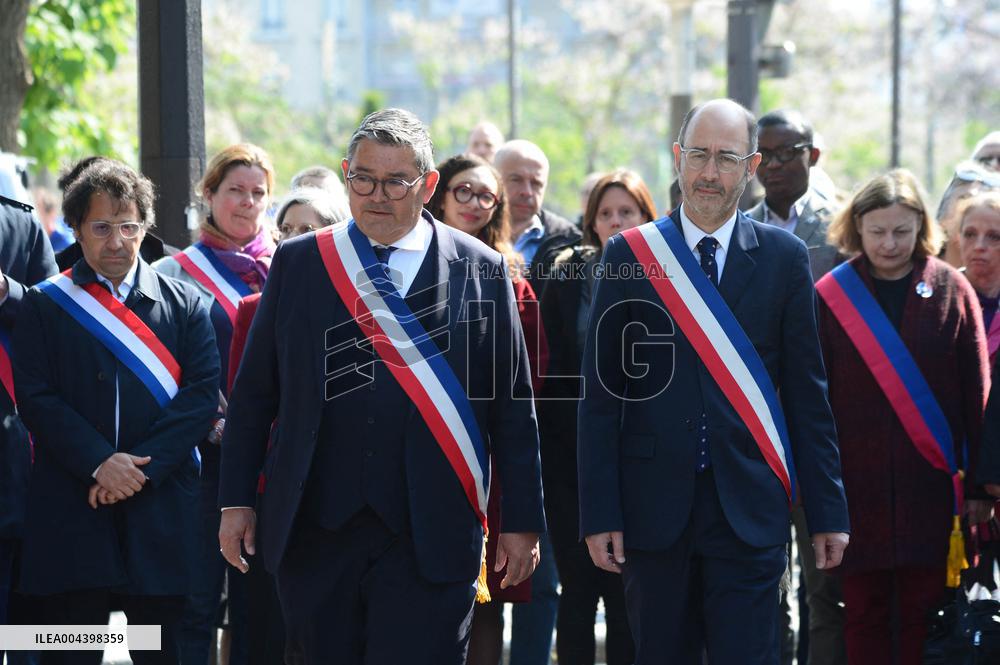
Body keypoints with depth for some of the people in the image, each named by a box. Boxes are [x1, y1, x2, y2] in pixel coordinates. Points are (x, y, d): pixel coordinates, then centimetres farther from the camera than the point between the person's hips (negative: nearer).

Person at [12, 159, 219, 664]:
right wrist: (99, 463, -14)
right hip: (70, 513, -1)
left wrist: (143, 466, -12)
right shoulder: (44, 305, 7)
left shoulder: (184, 304, 10)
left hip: (161, 505, 1)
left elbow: (202, 394, 0)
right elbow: (34, 397, -2)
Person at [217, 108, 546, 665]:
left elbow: (514, 409, 4)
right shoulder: (297, 263, 8)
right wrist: (237, 499, 6)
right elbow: (254, 394, 10)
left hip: (430, 538, -2)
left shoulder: (482, 272, 3)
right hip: (316, 531, 2)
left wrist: (522, 520, 2)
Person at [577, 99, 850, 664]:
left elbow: (808, 394, 5)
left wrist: (828, 511, 2)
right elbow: (601, 396, 2)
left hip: (750, 509, 0)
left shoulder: (785, 258, 4)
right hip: (654, 507, 0)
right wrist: (600, 512, -5)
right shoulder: (628, 256, 3)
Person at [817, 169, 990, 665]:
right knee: (863, 612, 4)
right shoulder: (831, 295, 1)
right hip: (856, 485, 0)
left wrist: (978, 483, 0)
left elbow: (976, 393, 3)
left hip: (930, 485, 0)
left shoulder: (952, 290, 2)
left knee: (924, 612, 2)